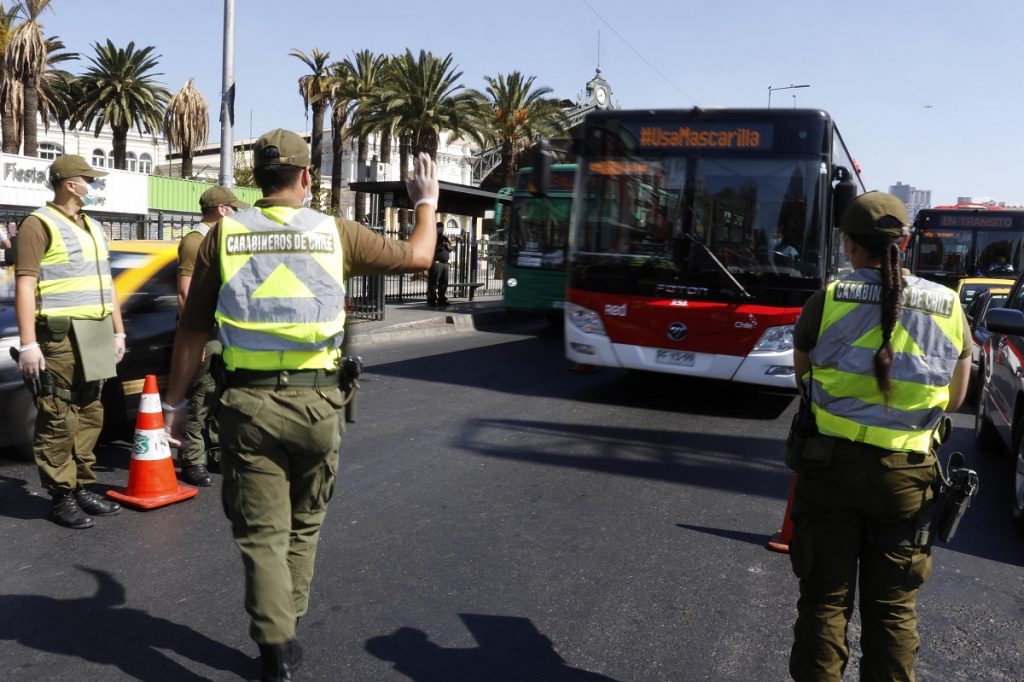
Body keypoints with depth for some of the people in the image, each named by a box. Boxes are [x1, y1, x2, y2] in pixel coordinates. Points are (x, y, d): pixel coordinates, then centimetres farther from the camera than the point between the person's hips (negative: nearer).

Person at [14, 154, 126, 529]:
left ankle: (81, 488, 20)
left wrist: (118, 331, 19)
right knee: (59, 420, -3)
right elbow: (25, 287, -12)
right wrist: (28, 344, -18)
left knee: (90, 415, 11)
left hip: (96, 336, 8)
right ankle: (61, 498, 4)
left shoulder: (94, 227, 20)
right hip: (60, 336, -8)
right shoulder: (39, 224, -5)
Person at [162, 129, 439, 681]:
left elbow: (193, 328, 2)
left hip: (247, 401, 0)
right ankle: (286, 629, 31)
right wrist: (426, 203, 29)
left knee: (261, 531, 9)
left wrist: (174, 399, 12)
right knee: (303, 524, 20)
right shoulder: (335, 232, 1)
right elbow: (418, 257, 12)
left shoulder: (224, 236, 1)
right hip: (317, 401, 1)